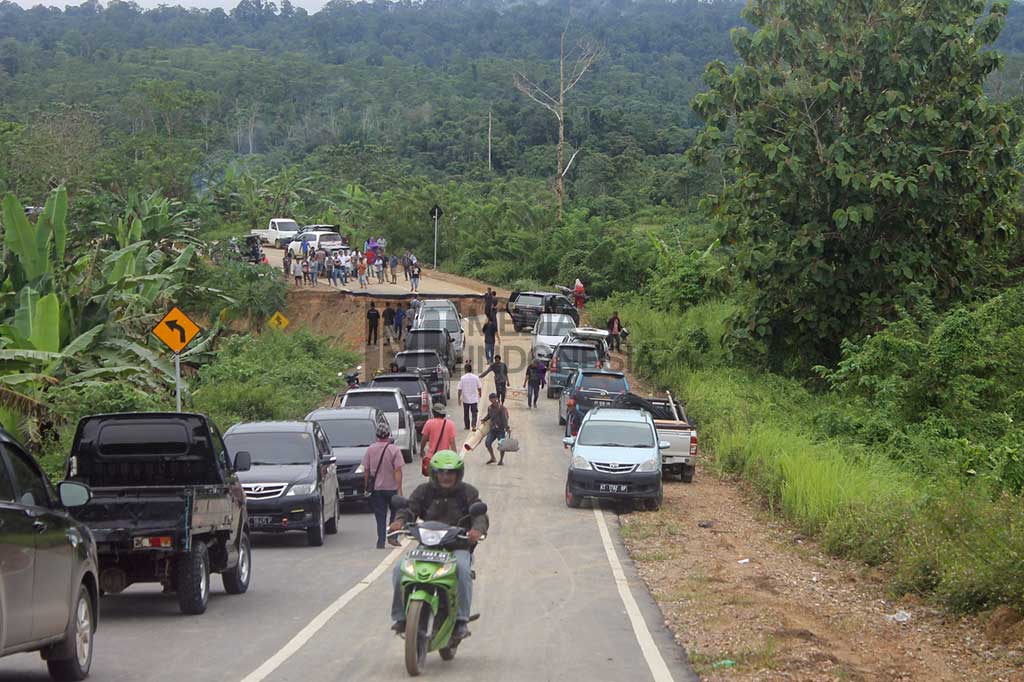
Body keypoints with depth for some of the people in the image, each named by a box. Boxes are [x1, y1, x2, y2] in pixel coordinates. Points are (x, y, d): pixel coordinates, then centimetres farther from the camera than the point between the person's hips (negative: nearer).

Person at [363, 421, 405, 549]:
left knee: (380, 516, 6)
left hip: (376, 488, 2)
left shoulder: (370, 450, 0)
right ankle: (393, 537, 6)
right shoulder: (394, 450, -9)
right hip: (391, 487, -2)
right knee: (395, 512, 16)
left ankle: (381, 542, 1)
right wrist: (399, 489, -13)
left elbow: (366, 470, 4)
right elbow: (398, 471, -13)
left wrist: (366, 487, 13)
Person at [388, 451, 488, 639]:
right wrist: (400, 520, -25)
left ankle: (461, 620, -28)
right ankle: (401, 616, -8)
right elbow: (410, 509, 0)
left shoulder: (468, 493, 7)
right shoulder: (423, 491, 11)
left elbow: (480, 515, -5)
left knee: (462, 568, -36)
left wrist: (477, 529, -29)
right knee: (400, 569, -21)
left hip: (458, 547, -2)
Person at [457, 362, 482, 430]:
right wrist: (480, 394, 21)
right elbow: (479, 388, 2)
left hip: (465, 399, 0)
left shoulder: (463, 378, -10)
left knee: (466, 414, 15)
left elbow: (460, 389, -9)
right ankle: (474, 425, -10)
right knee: (474, 413, 6)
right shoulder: (476, 377, -6)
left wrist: (459, 398, 1)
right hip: (474, 399, 0)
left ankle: (467, 426, 22)